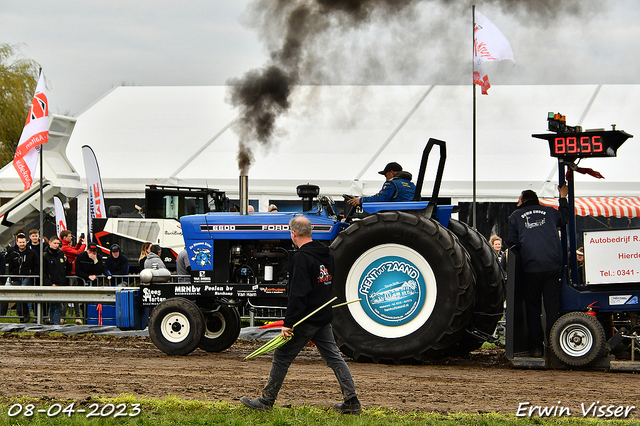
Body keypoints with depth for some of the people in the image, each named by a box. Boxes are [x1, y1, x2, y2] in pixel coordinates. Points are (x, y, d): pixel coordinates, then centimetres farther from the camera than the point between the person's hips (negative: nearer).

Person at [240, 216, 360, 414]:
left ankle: (266, 400, 10)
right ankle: (351, 401, 2)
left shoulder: (301, 258, -18)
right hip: (324, 318, 8)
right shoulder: (326, 254, 10)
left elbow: (298, 294, -24)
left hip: (306, 318, -8)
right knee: (333, 357, 9)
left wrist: (288, 323, -22)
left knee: (282, 357, 3)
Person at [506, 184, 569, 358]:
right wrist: (563, 198, 44)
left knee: (533, 308, 8)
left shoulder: (516, 216, 6)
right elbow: (564, 219, 32)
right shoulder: (549, 212, 12)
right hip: (552, 266, 1)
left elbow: (511, 243, 5)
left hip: (530, 268, -1)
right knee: (552, 307, 4)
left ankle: (536, 347, 5)